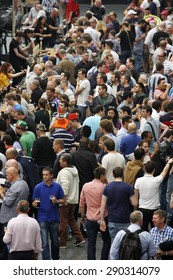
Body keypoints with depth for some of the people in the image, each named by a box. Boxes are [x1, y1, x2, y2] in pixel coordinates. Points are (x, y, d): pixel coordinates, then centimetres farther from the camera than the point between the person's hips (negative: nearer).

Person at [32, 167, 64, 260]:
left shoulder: (57, 187, 0)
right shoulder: (38, 187, -1)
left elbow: (62, 200, 5)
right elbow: (34, 202, 2)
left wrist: (57, 201, -16)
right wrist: (35, 203, -21)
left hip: (54, 218, 1)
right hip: (42, 218, -1)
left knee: (55, 241, 15)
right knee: (44, 243, -6)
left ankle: (55, 259, 35)